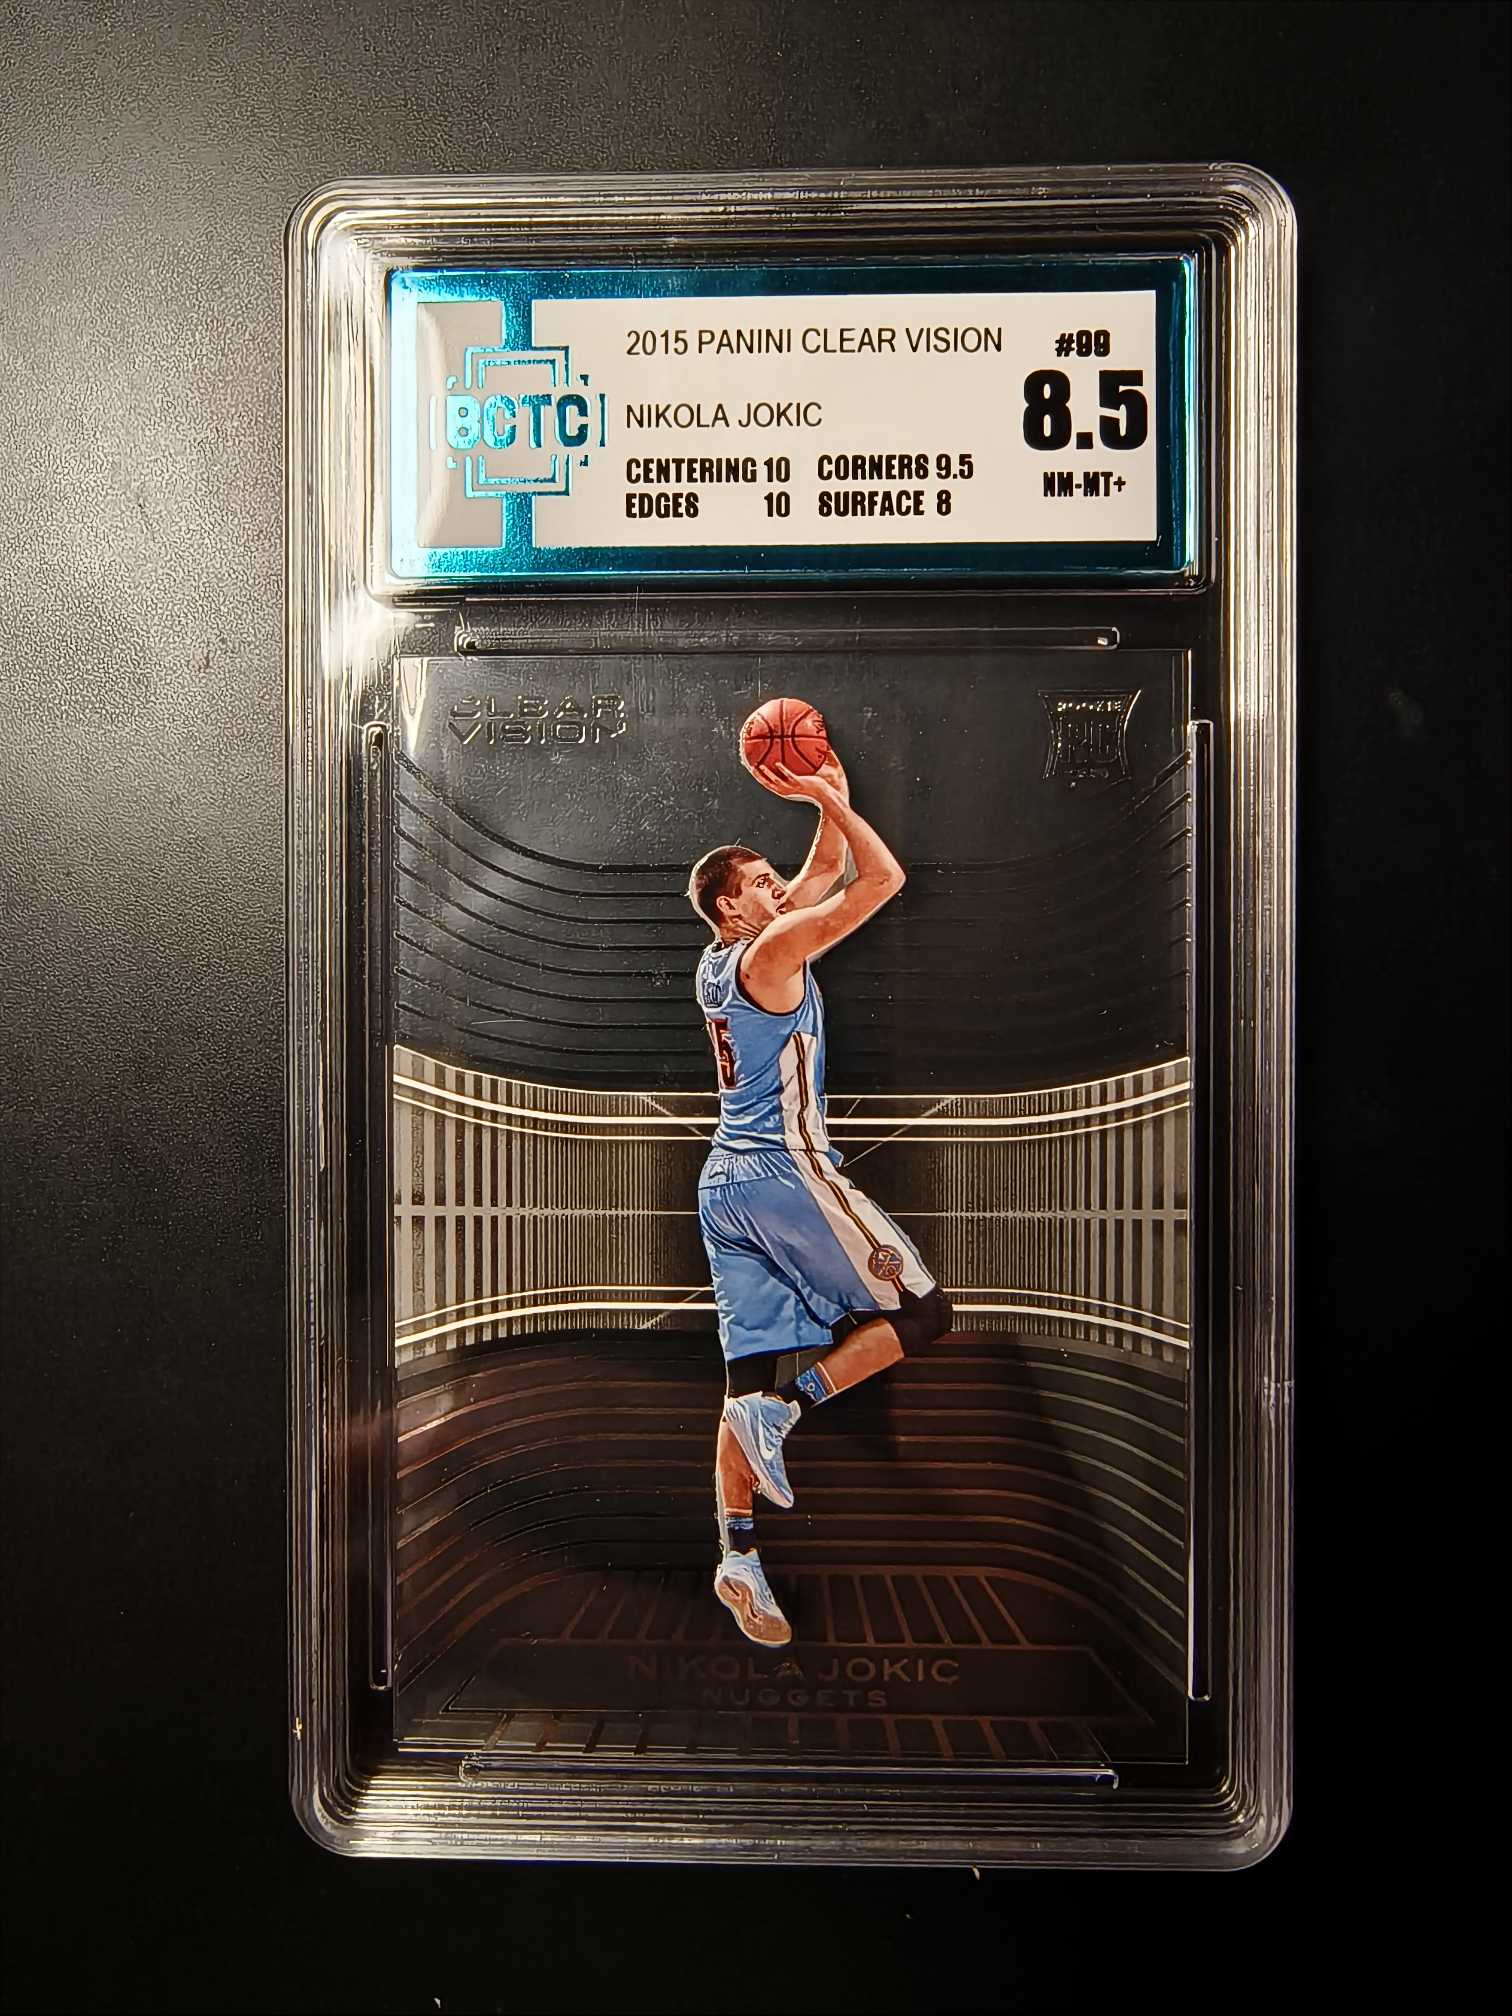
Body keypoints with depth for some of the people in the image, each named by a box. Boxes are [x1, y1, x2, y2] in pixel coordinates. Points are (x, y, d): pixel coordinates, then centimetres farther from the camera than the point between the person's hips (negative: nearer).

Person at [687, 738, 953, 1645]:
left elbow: (830, 872, 25)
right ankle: (785, 1408, -8)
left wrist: (829, 804, 14)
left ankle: (738, 1556, 6)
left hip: (726, 1185, 9)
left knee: (751, 1372, 7)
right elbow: (884, 878, -11)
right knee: (924, 1310, 3)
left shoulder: (722, 963, 16)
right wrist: (830, 795, -3)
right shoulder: (771, 953, -10)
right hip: (787, 1175, -9)